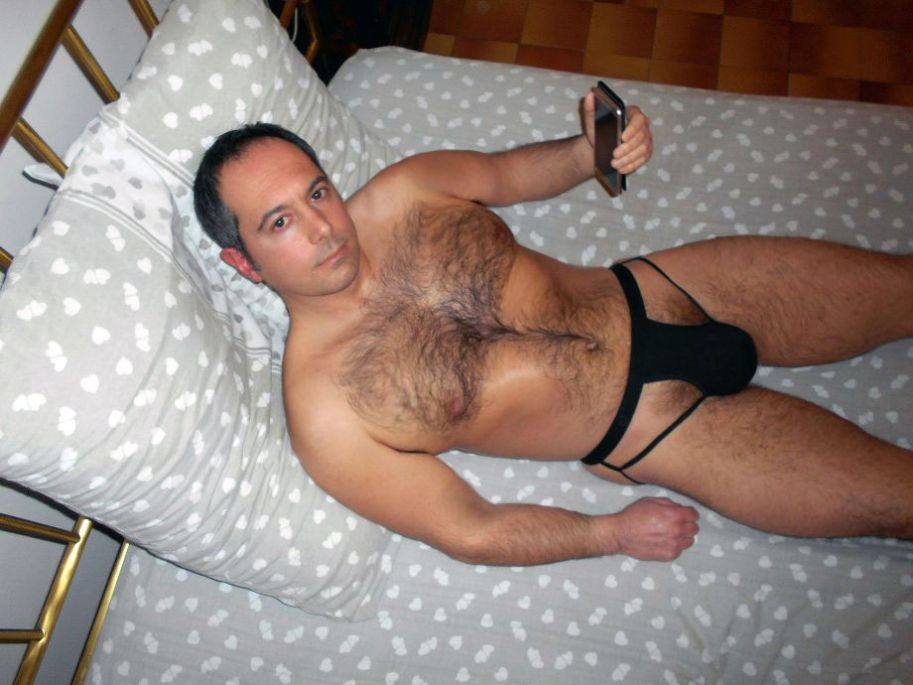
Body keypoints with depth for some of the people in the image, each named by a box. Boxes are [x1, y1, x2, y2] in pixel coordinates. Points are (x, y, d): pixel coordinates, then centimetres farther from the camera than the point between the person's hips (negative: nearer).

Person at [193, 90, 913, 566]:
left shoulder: (404, 190, -7)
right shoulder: (323, 409, -18)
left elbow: (508, 173, 11)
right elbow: (471, 532, -11)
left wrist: (589, 151, -10)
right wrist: (613, 533, -8)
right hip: (649, 432, -4)